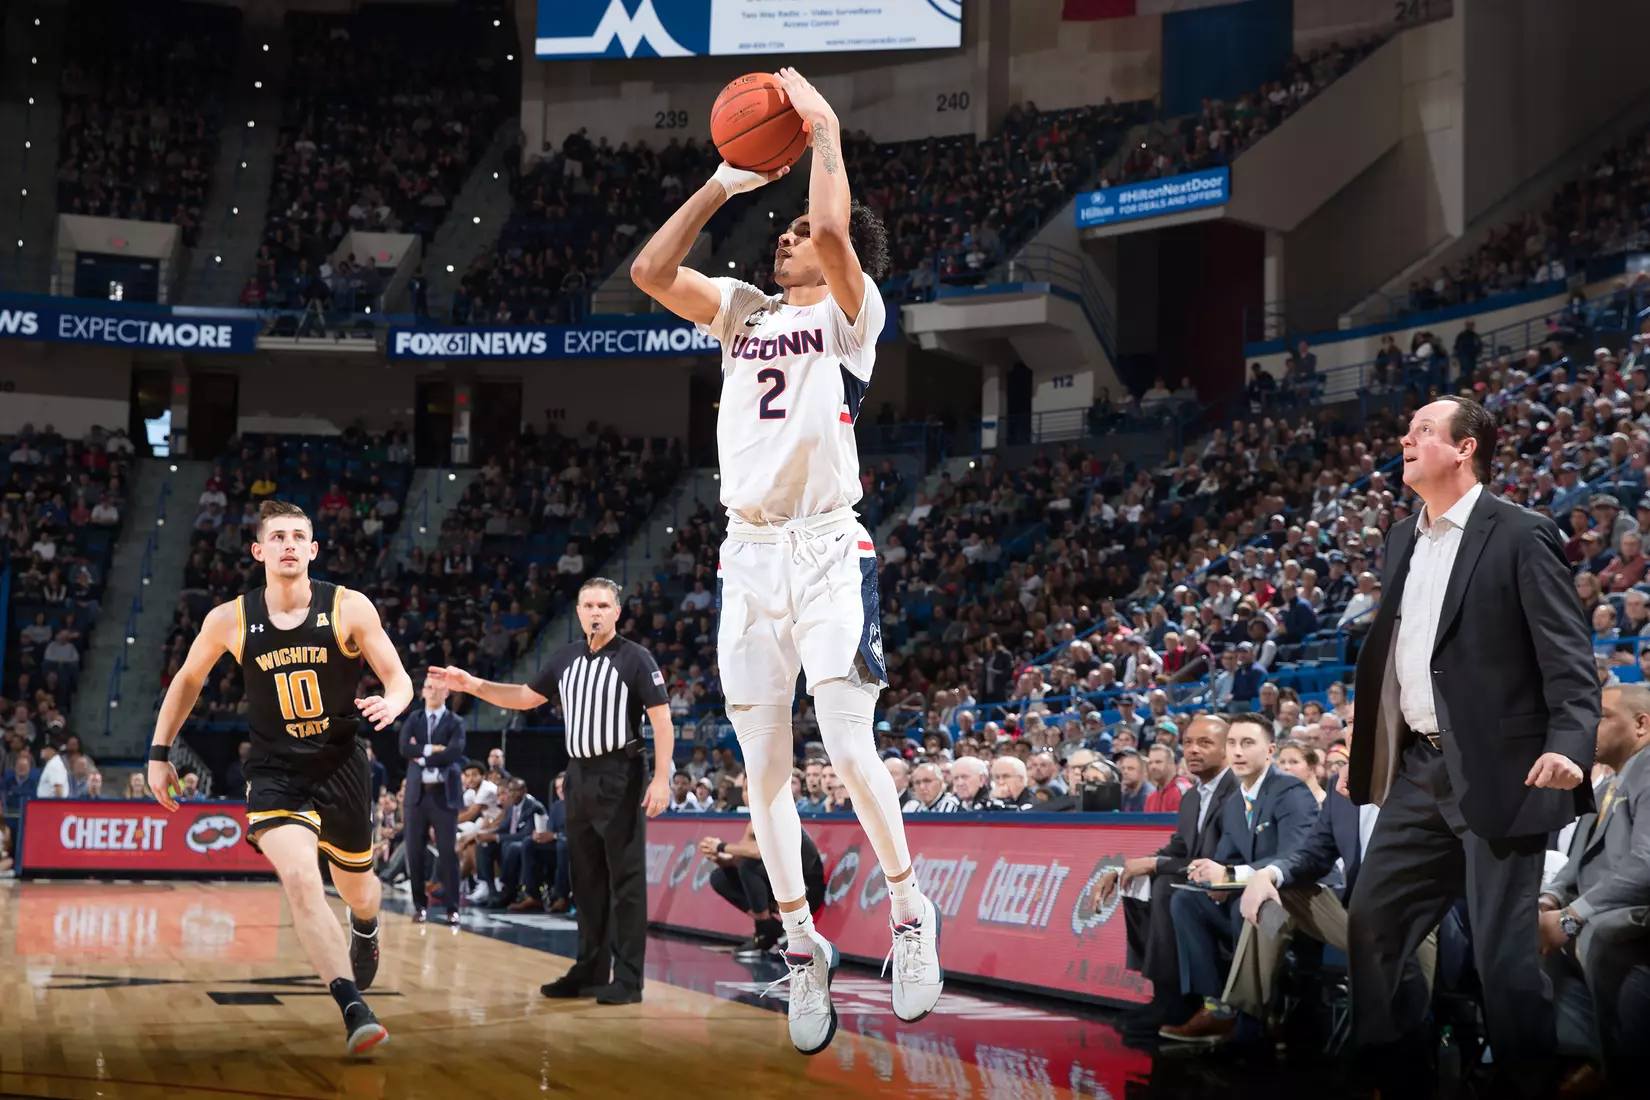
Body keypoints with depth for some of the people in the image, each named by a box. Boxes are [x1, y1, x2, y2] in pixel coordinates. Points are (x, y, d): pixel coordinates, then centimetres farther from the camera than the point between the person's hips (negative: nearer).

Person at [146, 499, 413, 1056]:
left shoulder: (349, 608, -10)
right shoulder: (229, 619, -6)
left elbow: (399, 679, -7)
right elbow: (188, 680, 11)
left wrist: (391, 702, -31)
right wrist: (159, 752, 10)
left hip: (340, 765, 1)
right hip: (275, 772, -1)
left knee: (356, 885, 18)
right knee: (299, 879, -25)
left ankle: (365, 930, 57)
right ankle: (354, 1010, -26)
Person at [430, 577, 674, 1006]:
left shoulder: (635, 659, -7)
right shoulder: (566, 658, 11)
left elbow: (662, 719, -11)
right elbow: (526, 697, 22)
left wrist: (661, 779, -20)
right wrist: (474, 686, 11)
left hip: (620, 778, -7)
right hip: (579, 777, 7)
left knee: (626, 881, -6)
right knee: (586, 881, 11)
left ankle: (627, 979, -4)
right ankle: (591, 971, 19)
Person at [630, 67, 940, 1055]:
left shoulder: (853, 313, 0)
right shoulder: (744, 312, 16)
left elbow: (834, 230, -19)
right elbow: (650, 272, 8)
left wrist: (826, 131, -6)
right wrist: (723, 185, 10)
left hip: (828, 550, -6)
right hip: (749, 555, 6)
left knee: (850, 748, -13)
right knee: (764, 768, 5)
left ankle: (911, 911, 7)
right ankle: (804, 948, 15)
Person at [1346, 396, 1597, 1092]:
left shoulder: (1521, 536, -8)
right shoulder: (1403, 539, 14)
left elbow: (1569, 657, -13)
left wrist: (1570, 743, -28)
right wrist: (1361, 751, 21)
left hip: (1498, 773, -7)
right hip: (1420, 769, 8)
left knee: (1504, 947, -4)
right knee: (1372, 921, 10)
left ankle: (1530, 1081, 11)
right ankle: (1389, 1067, 25)